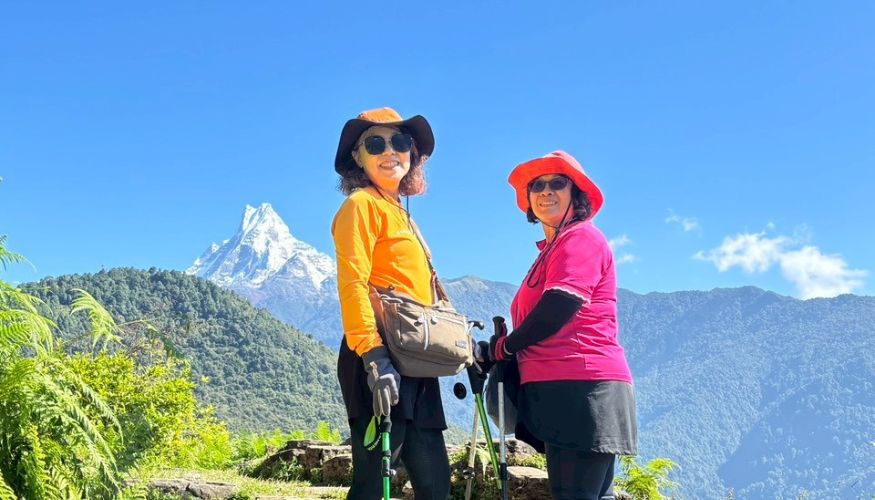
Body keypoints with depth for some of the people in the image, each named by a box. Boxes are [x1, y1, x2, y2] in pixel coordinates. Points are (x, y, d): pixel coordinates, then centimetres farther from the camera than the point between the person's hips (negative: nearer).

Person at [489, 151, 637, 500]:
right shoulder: (552, 248, 24)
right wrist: (509, 345, 4)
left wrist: (504, 346, -4)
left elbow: (558, 309, -16)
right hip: (560, 389, 10)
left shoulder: (581, 238, -5)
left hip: (582, 388, -10)